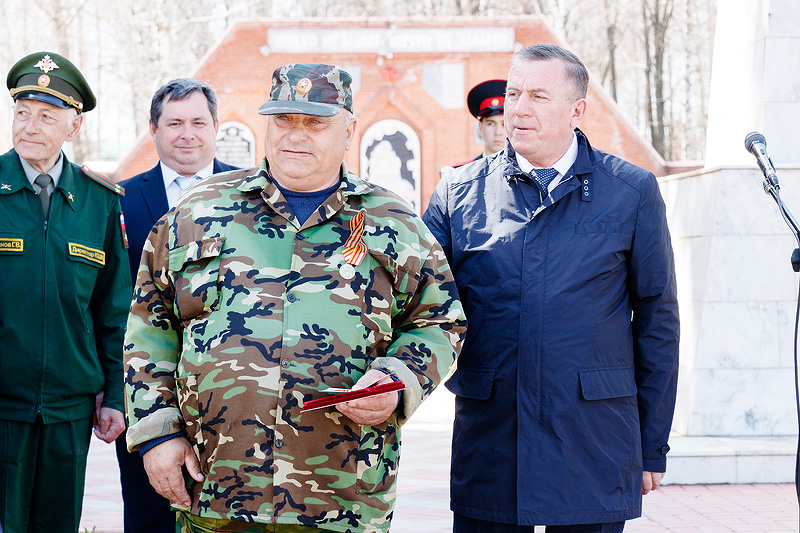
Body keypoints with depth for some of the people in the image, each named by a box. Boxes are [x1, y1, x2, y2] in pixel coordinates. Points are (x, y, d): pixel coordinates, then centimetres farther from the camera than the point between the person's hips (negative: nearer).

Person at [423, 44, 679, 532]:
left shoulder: (632, 191, 3)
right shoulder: (458, 192, 5)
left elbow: (657, 323, 6)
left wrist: (652, 449, 5)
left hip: (594, 450, -1)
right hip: (487, 447, 1)